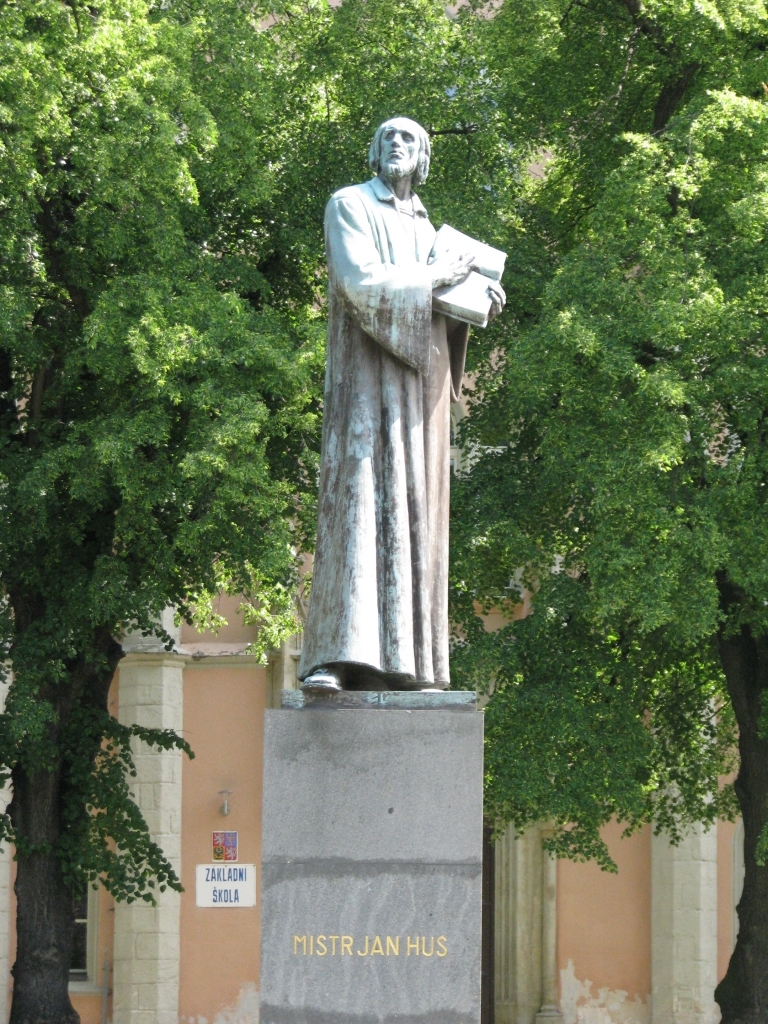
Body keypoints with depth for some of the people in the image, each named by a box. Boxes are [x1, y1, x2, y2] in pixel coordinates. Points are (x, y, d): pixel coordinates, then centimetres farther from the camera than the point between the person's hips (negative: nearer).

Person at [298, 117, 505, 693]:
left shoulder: (423, 224, 23)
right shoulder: (350, 206, 2)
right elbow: (360, 280, -13)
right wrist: (436, 276, -5)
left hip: (420, 377, 7)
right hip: (366, 371, -7)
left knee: (413, 512, 0)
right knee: (357, 499, -18)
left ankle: (407, 661, -3)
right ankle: (332, 657, -26)